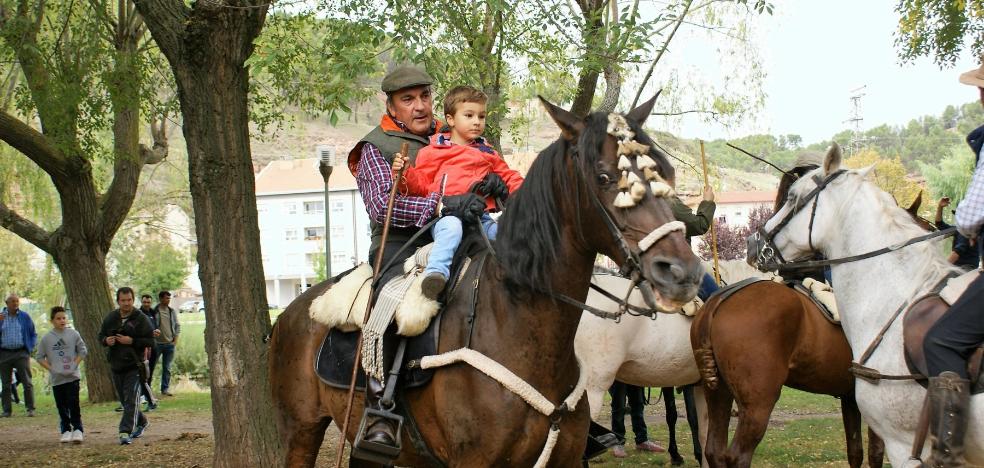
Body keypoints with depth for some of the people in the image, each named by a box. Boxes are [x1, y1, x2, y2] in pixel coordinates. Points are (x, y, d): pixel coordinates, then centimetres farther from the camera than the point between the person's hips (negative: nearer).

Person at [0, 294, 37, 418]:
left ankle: (30, 409, -4)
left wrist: (30, 348, 0)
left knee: (27, 382, -6)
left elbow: (33, 334, 11)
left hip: (21, 353, -1)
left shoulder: (25, 317, 5)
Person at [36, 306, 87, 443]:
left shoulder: (73, 334, 1)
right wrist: (51, 368, -6)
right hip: (56, 378, 1)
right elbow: (40, 357, 5)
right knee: (61, 406, 5)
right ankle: (66, 430, 14)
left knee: (73, 403, -9)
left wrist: (75, 364, -4)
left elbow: (83, 351, 8)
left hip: (72, 376, -1)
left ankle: (77, 429, -4)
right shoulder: (47, 338, 0)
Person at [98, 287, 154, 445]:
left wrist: (131, 341, -20)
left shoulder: (141, 319, -6)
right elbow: (101, 335, 17)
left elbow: (150, 340, -8)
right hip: (116, 366, 6)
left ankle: (126, 432, -15)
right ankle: (141, 422, 36)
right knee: (124, 400, 15)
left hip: (134, 366, -5)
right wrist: (106, 340, -6)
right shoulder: (110, 318, 8)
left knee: (131, 400, -13)